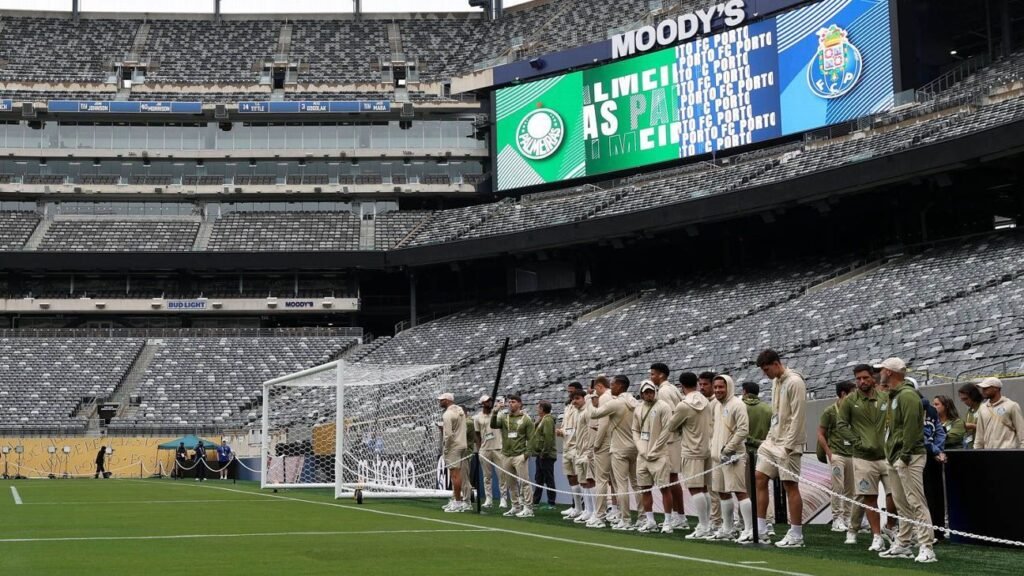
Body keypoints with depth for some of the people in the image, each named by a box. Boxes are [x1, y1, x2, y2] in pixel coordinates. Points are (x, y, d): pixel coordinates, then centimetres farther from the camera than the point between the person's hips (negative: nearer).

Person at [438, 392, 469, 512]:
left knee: (455, 474, -7)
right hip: (461, 444, 9)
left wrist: (445, 449, -11)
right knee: (456, 474, 14)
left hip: (453, 447, -9)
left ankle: (458, 502, -7)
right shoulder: (460, 410, 11)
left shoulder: (447, 414, -15)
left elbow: (448, 434, -20)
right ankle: (455, 500, 20)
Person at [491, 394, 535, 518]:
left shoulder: (526, 419, 0)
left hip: (520, 455, -5)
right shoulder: (504, 417, 9)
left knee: (524, 482, -8)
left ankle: (528, 508, -6)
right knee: (511, 483, 10)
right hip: (507, 455, 5)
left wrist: (527, 453, -10)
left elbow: (531, 438, -1)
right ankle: (516, 507, 18)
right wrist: (495, 411, -16)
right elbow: (493, 425, -7)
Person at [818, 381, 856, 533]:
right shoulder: (830, 411, -4)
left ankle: (847, 518, 16)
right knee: (837, 487, -7)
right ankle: (836, 519, -2)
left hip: (852, 454, 5)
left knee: (850, 489, 7)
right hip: (837, 454, -5)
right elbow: (820, 434, -2)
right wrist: (829, 454, -9)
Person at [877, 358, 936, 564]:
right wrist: (891, 455, 17)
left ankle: (926, 548, -14)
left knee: (916, 503, -12)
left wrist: (905, 455, -22)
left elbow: (911, 427, -20)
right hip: (894, 458, 10)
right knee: (902, 504, 14)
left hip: (908, 457, -10)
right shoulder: (893, 396, 19)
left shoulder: (907, 395, -13)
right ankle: (902, 545, 20)